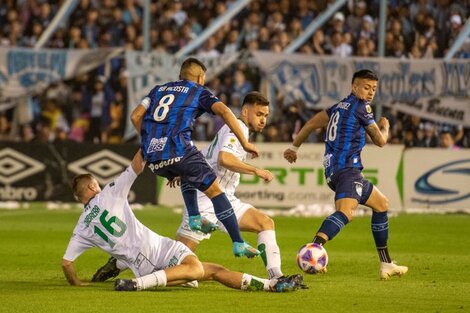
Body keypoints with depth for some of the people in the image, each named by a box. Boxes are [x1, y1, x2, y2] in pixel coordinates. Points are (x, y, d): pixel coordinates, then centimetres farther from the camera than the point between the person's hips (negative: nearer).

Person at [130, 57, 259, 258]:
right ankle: (238, 244, -4)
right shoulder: (199, 92, 15)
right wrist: (244, 143, 0)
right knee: (214, 190, 4)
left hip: (152, 158, 5)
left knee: (186, 174, 35)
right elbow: (224, 111, -2)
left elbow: (135, 116, 18)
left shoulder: (159, 90, 27)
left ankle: (194, 217, 18)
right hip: (178, 149, -5)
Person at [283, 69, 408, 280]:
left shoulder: (340, 106, 21)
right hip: (347, 168, -10)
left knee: (381, 204, 24)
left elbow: (312, 123, 26)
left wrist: (294, 147, 36)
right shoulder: (361, 107, -3)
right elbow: (380, 141, 1)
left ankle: (386, 264, 25)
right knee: (346, 212, -33)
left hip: (333, 170, 10)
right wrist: (385, 127, 23)